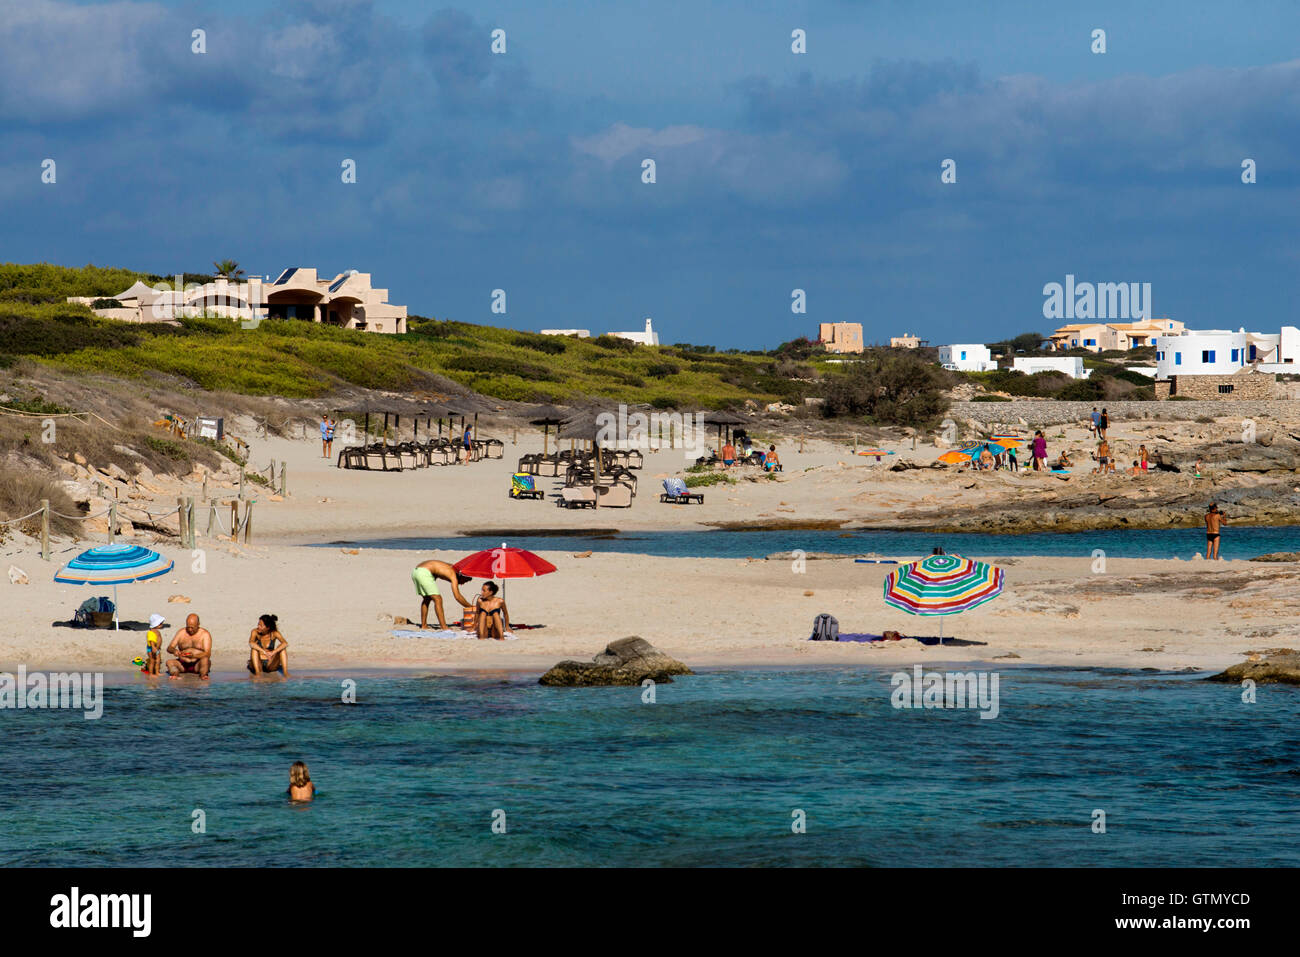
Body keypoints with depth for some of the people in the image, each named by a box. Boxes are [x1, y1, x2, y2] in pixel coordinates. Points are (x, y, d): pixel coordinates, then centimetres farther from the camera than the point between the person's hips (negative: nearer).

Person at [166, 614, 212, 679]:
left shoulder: (204, 634, -2)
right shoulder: (181, 632, 6)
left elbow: (207, 654, -13)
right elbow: (169, 648, 3)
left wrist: (194, 655, -31)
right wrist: (174, 651, -22)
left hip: (197, 665, -3)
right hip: (183, 665, 3)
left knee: (205, 660, -34)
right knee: (169, 662, -24)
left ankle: (203, 675, -52)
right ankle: (175, 674, -48)